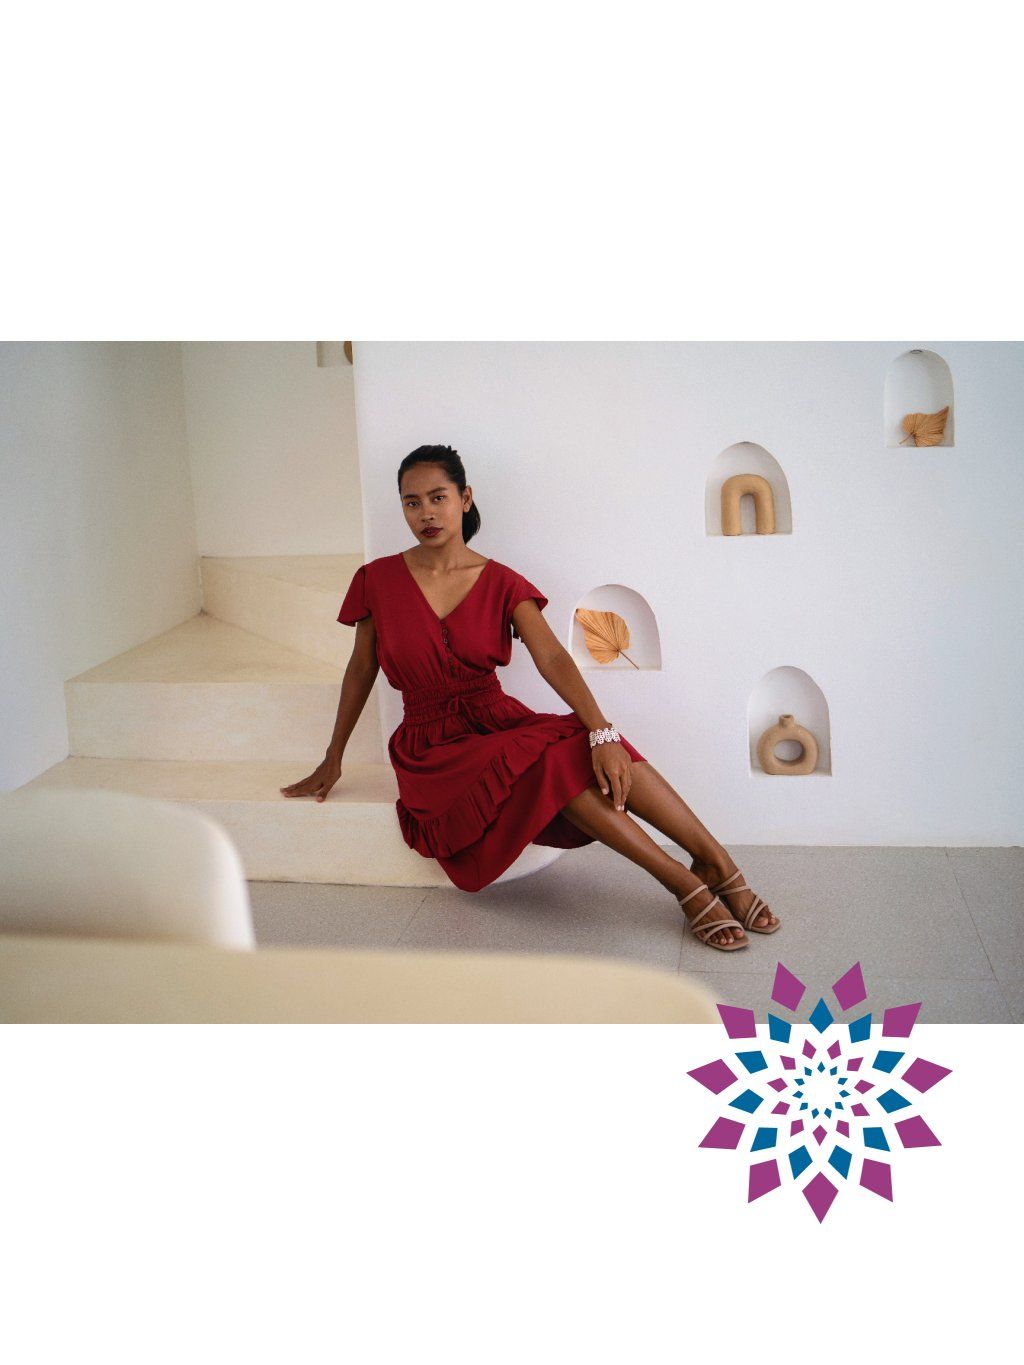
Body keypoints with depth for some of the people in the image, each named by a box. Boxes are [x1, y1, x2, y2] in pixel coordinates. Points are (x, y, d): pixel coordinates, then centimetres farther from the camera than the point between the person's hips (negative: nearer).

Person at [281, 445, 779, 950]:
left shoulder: (501, 584, 1)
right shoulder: (378, 580, -1)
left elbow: (552, 659, -13)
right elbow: (361, 670, 11)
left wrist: (602, 733, -28)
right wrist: (333, 758, 16)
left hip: (501, 722, 2)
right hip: (434, 747, -2)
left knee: (594, 753, -30)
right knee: (552, 764, -32)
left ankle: (720, 866, -28)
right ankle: (686, 886, -30)